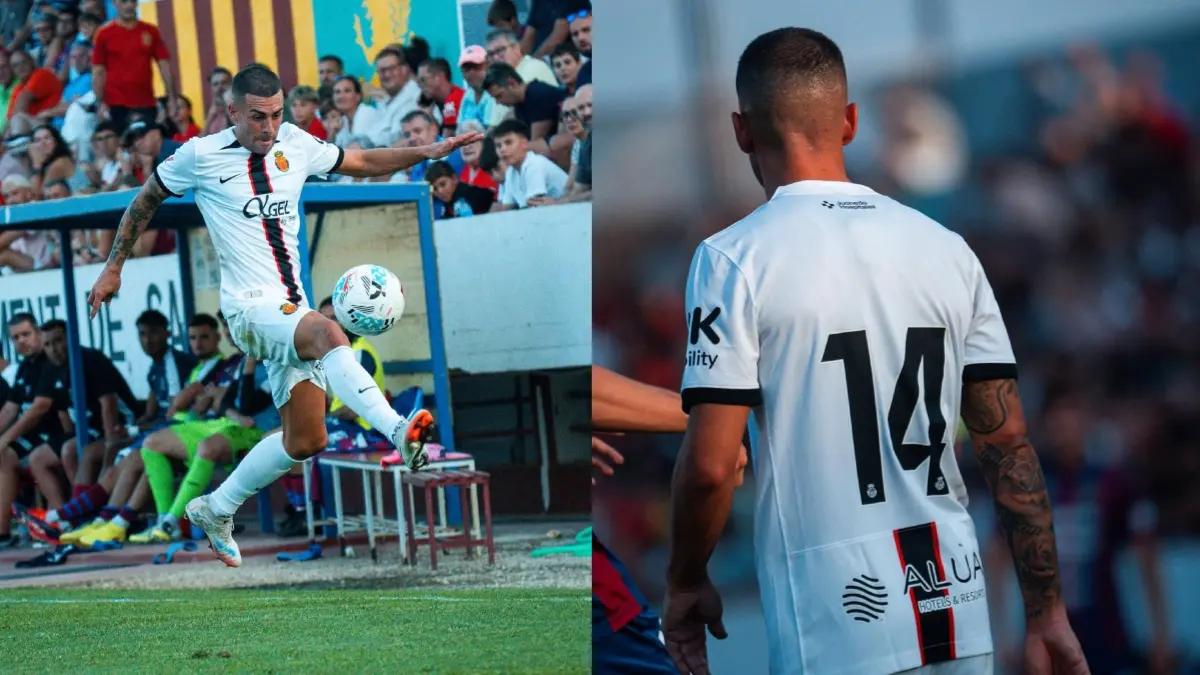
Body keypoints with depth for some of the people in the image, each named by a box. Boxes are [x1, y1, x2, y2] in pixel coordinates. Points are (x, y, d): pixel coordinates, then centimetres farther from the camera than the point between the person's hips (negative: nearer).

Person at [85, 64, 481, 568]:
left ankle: (216, 510, 21)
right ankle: (399, 432, -52)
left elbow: (362, 162, 21)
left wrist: (428, 152, 9)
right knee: (328, 334, -36)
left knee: (305, 441, 3)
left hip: (292, 310, 6)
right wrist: (113, 267, 16)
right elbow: (147, 199, 13)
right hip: (250, 309, -6)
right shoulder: (200, 156, -2)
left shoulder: (295, 145, 9)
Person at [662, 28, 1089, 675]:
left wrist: (685, 584, 6)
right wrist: (1046, 611, 10)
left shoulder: (734, 258, -6)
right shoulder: (947, 248, 7)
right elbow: (1008, 439, 6)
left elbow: (710, 463, -11)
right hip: (959, 604, 5)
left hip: (836, 621, -5)